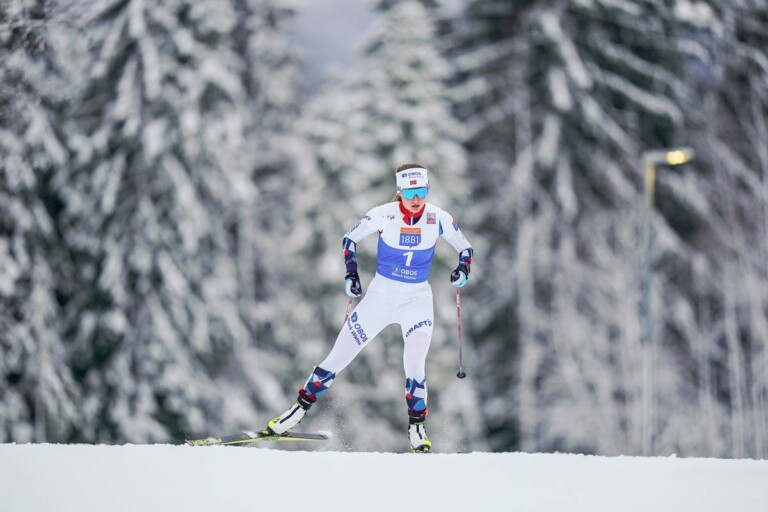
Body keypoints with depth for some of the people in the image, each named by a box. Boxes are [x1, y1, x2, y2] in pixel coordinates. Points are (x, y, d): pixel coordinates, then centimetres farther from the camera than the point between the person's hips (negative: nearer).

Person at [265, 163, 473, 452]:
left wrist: (463, 269, -15)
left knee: (414, 364, -20)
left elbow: (465, 248, 5)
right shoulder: (384, 215, -13)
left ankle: (416, 427, -3)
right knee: (338, 357, 2)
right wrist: (351, 273, -8)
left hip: (417, 300, 0)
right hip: (381, 294, 0)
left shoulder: (438, 219, -10)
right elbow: (350, 238, 3)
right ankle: (300, 408, 16)